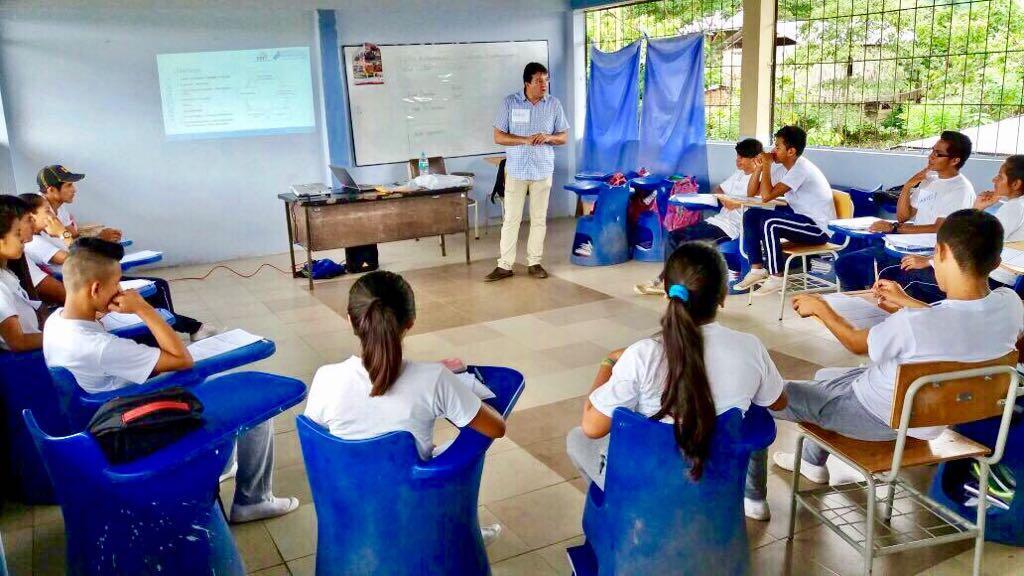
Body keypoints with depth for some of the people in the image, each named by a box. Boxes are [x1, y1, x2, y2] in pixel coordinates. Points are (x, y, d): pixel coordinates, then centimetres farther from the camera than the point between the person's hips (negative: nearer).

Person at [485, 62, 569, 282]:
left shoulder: (554, 104, 1)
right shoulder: (510, 102, -5)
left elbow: (564, 136, 6)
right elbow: (498, 137, -5)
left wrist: (549, 137, -16)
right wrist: (525, 140, -19)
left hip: (543, 170, 2)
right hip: (516, 169, -2)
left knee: (539, 218, 8)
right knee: (511, 219, 1)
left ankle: (534, 262, 19)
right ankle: (505, 265, 8)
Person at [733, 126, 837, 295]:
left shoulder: (801, 169, -22)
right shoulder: (781, 167, 5)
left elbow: (767, 196, -29)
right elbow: (751, 194, 5)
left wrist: (767, 165, -19)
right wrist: (760, 167, -6)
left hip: (819, 227, -9)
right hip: (800, 217, 9)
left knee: (769, 222, -30)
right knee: (751, 215, -1)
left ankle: (776, 277, -18)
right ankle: (757, 269, 3)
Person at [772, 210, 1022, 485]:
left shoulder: (911, 323, -38)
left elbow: (857, 343, -15)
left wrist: (820, 307, 1)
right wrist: (904, 302, 14)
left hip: (883, 420, -7)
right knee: (826, 379, 31)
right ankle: (812, 462, 45)